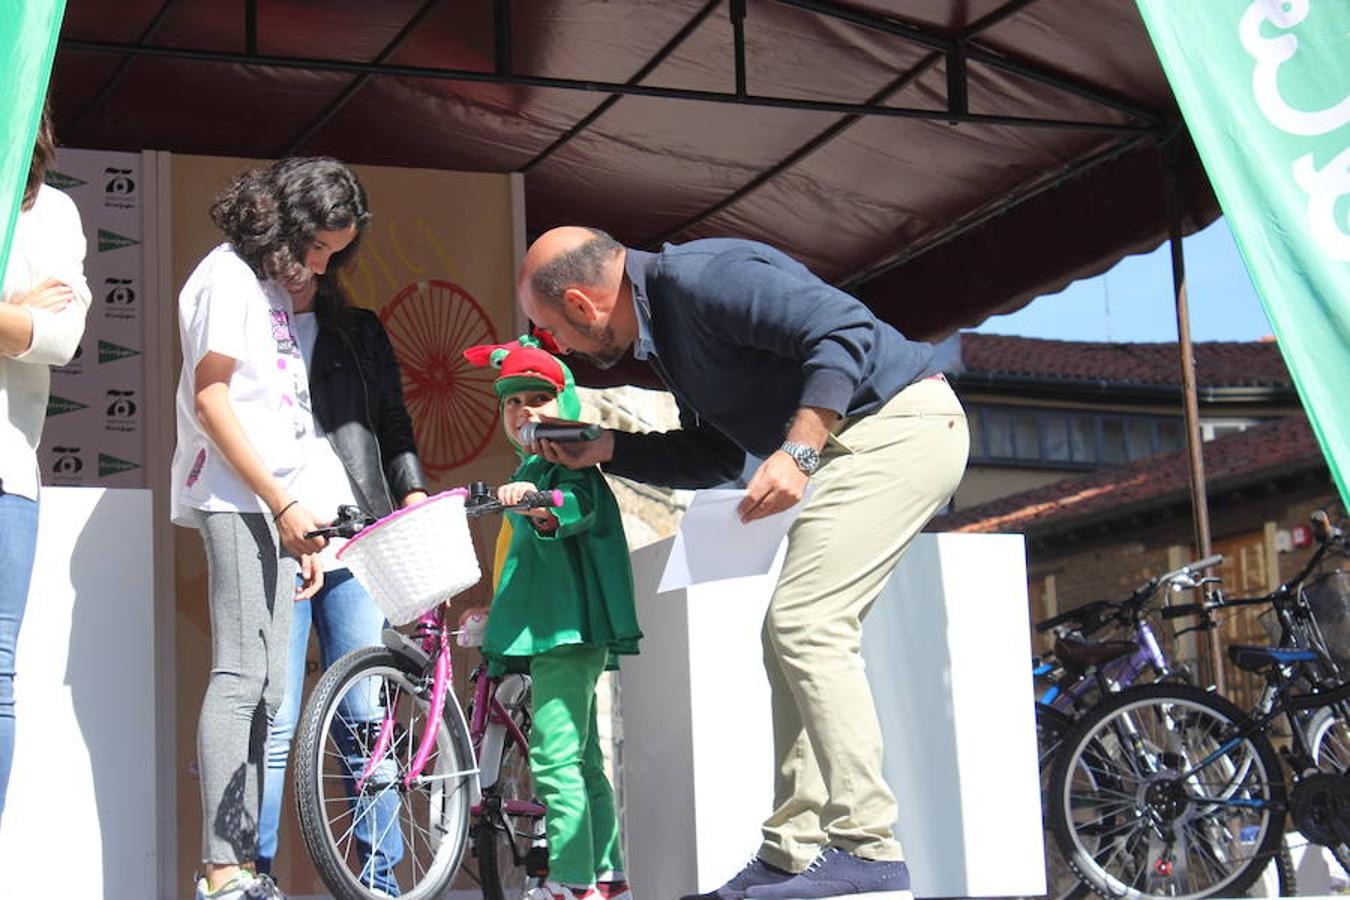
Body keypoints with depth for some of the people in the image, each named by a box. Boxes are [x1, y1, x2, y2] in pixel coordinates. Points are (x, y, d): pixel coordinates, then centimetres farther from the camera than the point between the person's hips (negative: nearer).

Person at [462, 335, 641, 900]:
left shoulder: (570, 463, -5)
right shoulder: (528, 472, 23)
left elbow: (581, 505, -28)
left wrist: (540, 504, -47)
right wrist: (496, 612, 43)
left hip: (569, 626, -11)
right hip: (547, 631, 11)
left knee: (555, 758, -16)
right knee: (582, 760, 14)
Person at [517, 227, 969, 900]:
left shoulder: (698, 277, -17)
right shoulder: (661, 332, 15)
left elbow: (845, 330, -25)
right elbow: (715, 457, 21)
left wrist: (798, 451, -30)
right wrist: (604, 450, 14)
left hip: (898, 422, -11)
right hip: (862, 442, 11)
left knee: (804, 626, -17)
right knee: (792, 636, 8)